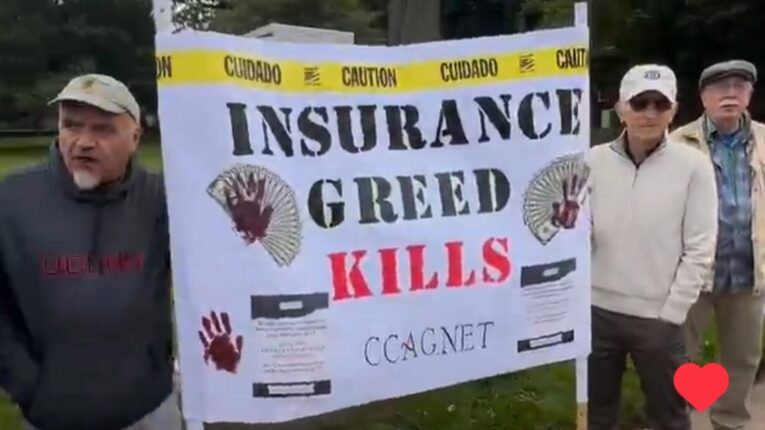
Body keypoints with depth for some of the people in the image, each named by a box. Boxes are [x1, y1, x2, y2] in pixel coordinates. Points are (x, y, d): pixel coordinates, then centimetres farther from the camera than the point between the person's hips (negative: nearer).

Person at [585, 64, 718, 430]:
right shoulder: (593, 161, -3)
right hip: (598, 311, 2)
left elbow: (699, 251, -6)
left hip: (657, 317, -1)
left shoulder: (693, 166, -7)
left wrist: (670, 314, -8)